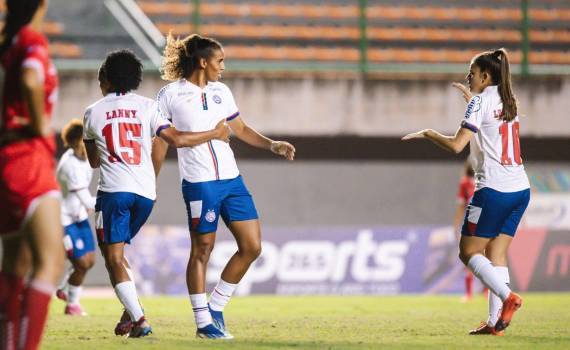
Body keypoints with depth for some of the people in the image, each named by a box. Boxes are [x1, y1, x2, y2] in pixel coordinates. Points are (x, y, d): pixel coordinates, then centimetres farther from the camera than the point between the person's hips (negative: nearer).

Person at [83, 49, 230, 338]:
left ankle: (138, 319, -17)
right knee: (116, 252, 22)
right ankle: (132, 310, 11)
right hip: (145, 193, 4)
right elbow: (175, 139, -3)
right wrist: (215, 134, 9)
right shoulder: (146, 106, 6)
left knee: (113, 258, -2)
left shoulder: (92, 113, 7)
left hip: (113, 191, -3)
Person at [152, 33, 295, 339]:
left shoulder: (221, 92, 16)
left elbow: (240, 129, 26)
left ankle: (215, 307, 14)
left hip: (232, 180, 7)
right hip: (199, 184, -7)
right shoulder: (171, 94, -1)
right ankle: (203, 322, 6)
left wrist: (273, 145, 14)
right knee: (202, 249, -3)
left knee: (252, 246, 2)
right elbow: (160, 142, 2)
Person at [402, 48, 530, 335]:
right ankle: (495, 321, -1)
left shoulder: (480, 101, -8)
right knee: (496, 255, 8)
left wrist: (427, 134, 1)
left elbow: (456, 145, -15)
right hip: (520, 189, 8)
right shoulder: (507, 100, 14)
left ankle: (507, 297, -19)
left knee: (468, 251, 0)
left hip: (494, 190, -8)